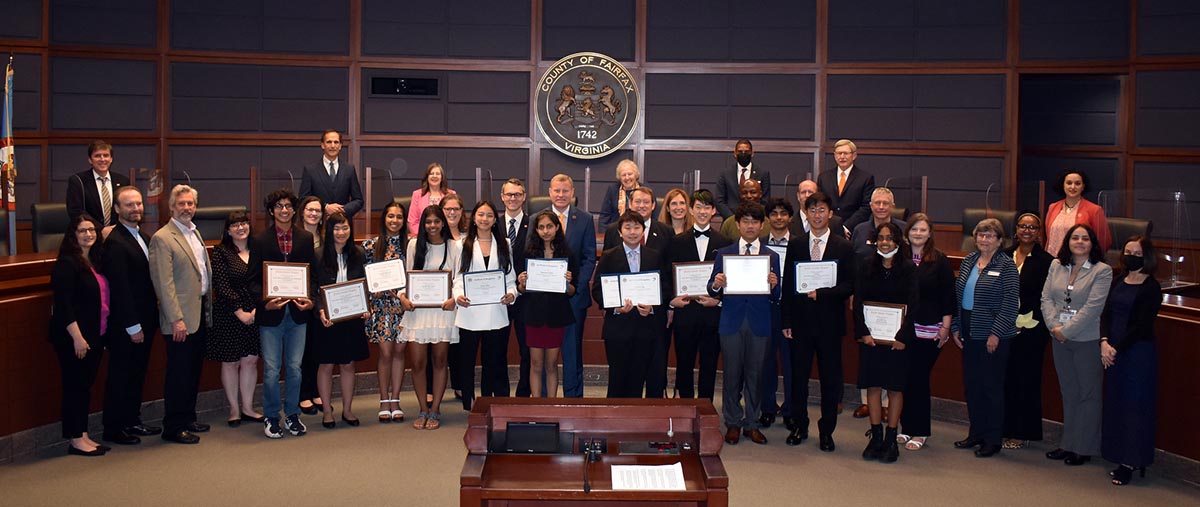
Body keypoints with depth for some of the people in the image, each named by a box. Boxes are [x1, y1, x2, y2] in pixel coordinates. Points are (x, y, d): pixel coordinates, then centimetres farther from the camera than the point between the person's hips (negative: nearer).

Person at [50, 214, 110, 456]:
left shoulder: (94, 262, 12)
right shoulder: (67, 263, -12)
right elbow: (63, 304, -17)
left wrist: (102, 335, 12)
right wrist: (77, 337, -21)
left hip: (94, 335, 8)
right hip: (74, 337, -8)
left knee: (86, 385, 13)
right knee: (75, 386, -1)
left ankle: (83, 435, 20)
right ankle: (76, 440, 6)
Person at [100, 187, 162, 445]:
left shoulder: (144, 238, 12)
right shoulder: (115, 242, -16)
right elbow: (120, 288, -19)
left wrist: (147, 320, 11)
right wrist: (132, 326, -19)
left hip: (144, 320, 8)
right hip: (125, 324, -8)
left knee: (137, 374, 16)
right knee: (120, 376, 2)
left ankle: (132, 421, 28)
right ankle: (113, 429, 13)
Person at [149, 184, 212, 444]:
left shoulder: (194, 233, 15)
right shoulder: (162, 238, -12)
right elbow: (164, 283, -17)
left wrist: (208, 310, 14)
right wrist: (176, 319, -20)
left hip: (201, 313, 8)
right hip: (181, 318, -8)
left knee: (194, 371, 16)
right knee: (179, 373, -1)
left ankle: (188, 418, 27)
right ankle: (173, 427, 8)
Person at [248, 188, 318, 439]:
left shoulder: (306, 239, 7)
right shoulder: (259, 241, 1)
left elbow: (313, 275, 8)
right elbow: (254, 280, 0)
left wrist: (310, 300, -9)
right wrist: (264, 302, -17)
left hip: (298, 312, 2)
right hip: (271, 313, -2)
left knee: (294, 368, 8)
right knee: (271, 369, 3)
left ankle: (292, 414, 21)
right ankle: (271, 417, 16)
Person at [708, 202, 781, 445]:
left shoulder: (772, 256, 7)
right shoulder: (723, 254, 6)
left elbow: (776, 297, 3)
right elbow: (712, 291, 2)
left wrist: (774, 285, -18)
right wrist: (716, 285, -20)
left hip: (759, 323, 1)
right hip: (732, 322, -1)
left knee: (755, 374, 6)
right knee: (732, 373, 3)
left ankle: (752, 423, 18)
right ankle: (733, 423, 17)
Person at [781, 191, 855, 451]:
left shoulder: (844, 247, 1)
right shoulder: (795, 245, 6)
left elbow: (849, 286, -3)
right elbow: (787, 284, 5)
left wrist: (821, 293, -17)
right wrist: (786, 321, 0)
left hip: (829, 322, -1)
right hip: (801, 321, 1)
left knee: (831, 379, 4)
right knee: (798, 375, 8)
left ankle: (826, 431, 16)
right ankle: (799, 426, 22)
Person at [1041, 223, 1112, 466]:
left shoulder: (1102, 271, -9)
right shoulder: (1056, 265, 7)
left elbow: (1093, 307, -16)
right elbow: (1046, 298, 4)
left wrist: (1066, 330, -17)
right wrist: (1054, 326, -10)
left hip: (1088, 340, -5)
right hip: (1060, 339, 5)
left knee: (1088, 394, 4)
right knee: (1068, 393, 14)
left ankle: (1084, 448, 13)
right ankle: (1068, 443, 24)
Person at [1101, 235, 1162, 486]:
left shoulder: (1151, 288, -8)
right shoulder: (1119, 282, 10)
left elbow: (1142, 326, -13)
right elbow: (1106, 314, 5)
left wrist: (1117, 348, -14)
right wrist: (1104, 341, -10)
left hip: (1139, 352, -6)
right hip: (1113, 351, 6)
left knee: (1135, 404, -2)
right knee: (1115, 402, 8)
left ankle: (1131, 463, 4)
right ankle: (1122, 459, 17)